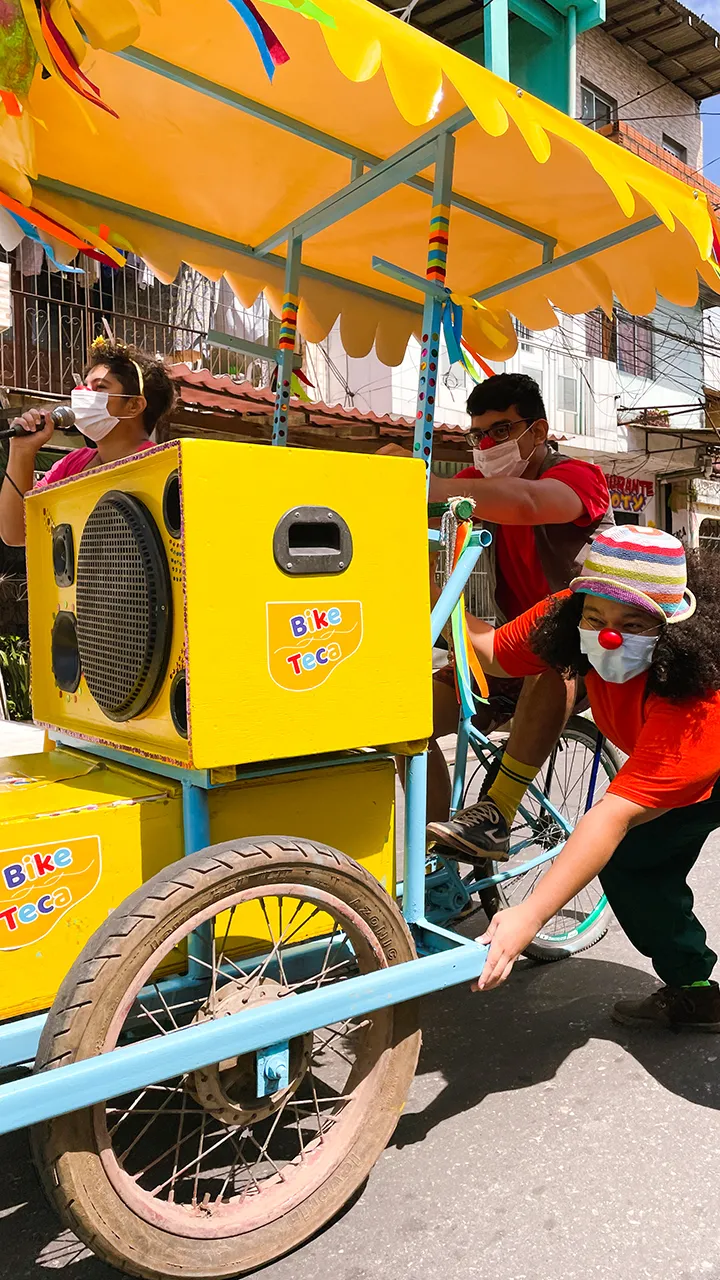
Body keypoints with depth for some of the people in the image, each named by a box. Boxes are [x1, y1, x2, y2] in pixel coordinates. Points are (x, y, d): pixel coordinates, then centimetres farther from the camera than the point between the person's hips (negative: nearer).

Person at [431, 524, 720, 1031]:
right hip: (665, 762, 5)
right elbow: (493, 651, -14)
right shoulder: (576, 618, -28)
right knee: (629, 859, -2)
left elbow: (616, 813, -47)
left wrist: (528, 915, -49)